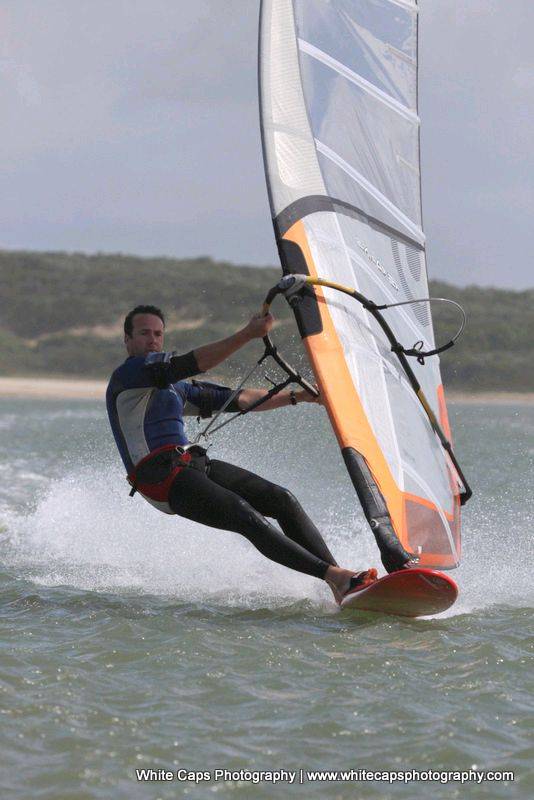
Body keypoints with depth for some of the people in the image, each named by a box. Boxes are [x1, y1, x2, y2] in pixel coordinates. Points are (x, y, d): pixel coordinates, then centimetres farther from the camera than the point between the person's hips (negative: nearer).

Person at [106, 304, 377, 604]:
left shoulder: (174, 387, 27)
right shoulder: (128, 374, -2)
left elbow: (235, 399, 28)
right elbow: (192, 364, -16)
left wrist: (298, 396, 26)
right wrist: (248, 334, -22)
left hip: (195, 465, 9)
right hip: (163, 479, -9)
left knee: (282, 499, -7)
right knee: (247, 517, -26)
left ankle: (341, 588, -13)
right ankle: (335, 576, -32)